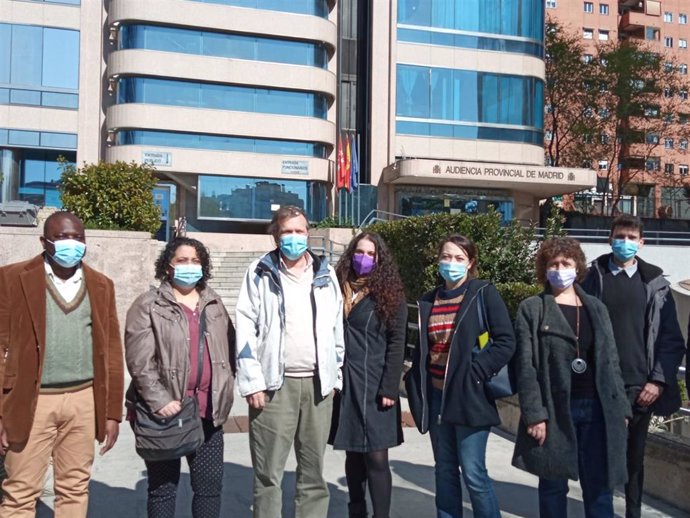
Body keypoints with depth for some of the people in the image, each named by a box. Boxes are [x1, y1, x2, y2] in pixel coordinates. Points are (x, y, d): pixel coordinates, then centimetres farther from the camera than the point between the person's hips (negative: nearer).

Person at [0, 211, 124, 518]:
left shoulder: (101, 285, 8)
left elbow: (111, 352, 7)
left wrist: (113, 412, 4)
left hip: (84, 400, 3)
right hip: (32, 401, -2)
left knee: (75, 489, 12)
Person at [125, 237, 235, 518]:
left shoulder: (214, 303, 13)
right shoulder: (149, 305, -3)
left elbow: (230, 348, 16)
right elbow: (139, 360, -12)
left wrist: (224, 390, 6)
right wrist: (159, 400, -19)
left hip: (208, 411, 4)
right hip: (165, 411, -4)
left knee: (210, 484, 11)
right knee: (163, 486, 9)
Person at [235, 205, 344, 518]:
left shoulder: (326, 274, 10)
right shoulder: (260, 273, 0)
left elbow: (337, 328, 13)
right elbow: (246, 328, -4)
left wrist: (335, 375, 10)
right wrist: (252, 382, -10)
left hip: (317, 383, 3)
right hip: (274, 383, -3)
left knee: (314, 470, 12)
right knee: (268, 472, 5)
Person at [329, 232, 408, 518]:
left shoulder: (389, 294, -2)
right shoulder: (338, 290, 7)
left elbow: (396, 344, -6)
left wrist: (389, 389, -13)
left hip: (374, 385, -3)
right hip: (343, 384, 3)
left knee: (376, 457, -4)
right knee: (353, 454, 12)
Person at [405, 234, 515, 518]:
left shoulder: (484, 294, -4)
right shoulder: (428, 301, 11)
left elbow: (506, 342, -9)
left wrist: (475, 373, -15)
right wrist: (416, 381, 6)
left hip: (469, 395, -5)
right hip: (436, 395, 5)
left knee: (474, 473, -3)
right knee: (445, 471, 12)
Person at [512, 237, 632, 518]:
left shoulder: (595, 307, 11)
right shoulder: (531, 309, -1)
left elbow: (610, 360, 11)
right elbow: (526, 366, -7)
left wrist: (619, 407, 5)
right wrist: (534, 413, -14)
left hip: (596, 407, 3)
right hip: (554, 410, -3)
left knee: (600, 486, 8)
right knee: (553, 486, 9)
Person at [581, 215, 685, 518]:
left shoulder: (654, 282, 4)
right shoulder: (594, 278, 1)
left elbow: (672, 338, 1)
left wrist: (659, 380, -7)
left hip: (641, 386, 1)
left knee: (634, 456, 13)